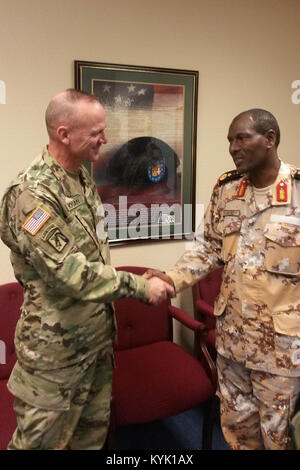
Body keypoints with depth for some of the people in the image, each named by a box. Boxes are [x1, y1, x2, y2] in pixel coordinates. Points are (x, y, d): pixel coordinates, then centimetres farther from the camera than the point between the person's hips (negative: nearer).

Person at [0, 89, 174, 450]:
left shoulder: (82, 177, 4)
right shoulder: (32, 194, -24)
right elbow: (71, 273, -28)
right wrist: (140, 287, -21)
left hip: (98, 334, 8)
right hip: (56, 346, -8)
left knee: (94, 428, 23)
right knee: (43, 437, 12)